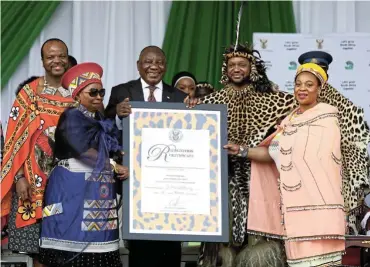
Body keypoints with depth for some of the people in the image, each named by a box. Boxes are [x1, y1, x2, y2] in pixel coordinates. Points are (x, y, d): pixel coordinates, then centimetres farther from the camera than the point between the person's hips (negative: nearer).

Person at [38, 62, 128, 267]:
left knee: (96, 241, 1)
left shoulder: (99, 120, 19)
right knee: (75, 241, -10)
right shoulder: (71, 116, -5)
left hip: (98, 192, 7)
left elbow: (110, 152, 19)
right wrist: (114, 166, -10)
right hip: (74, 191, -7)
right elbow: (84, 150, -16)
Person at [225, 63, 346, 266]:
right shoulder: (290, 120, 18)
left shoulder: (327, 115, -2)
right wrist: (242, 151, 2)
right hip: (293, 202, 6)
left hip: (318, 201, -6)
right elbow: (273, 154, 13)